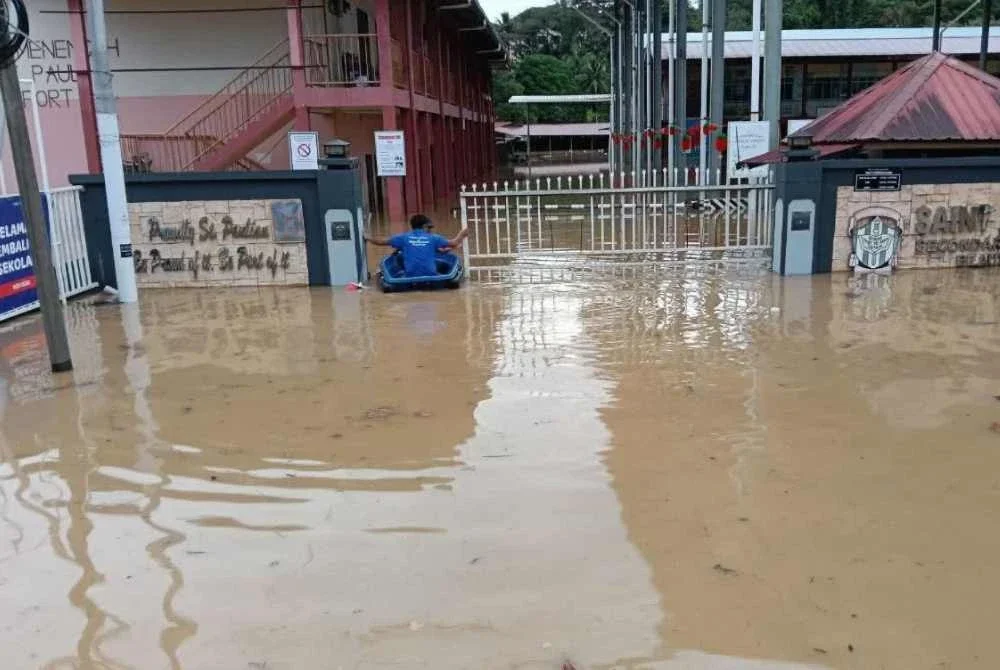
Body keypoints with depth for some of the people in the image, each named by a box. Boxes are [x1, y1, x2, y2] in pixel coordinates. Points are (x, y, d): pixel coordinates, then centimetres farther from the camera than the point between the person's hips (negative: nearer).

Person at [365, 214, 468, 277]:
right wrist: (462, 235, 31)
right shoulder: (433, 237, 5)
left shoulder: (404, 237, 6)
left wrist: (367, 238, 32)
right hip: (430, 276, -1)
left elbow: (381, 242, 13)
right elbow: (454, 243, 10)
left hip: (411, 277, 1)